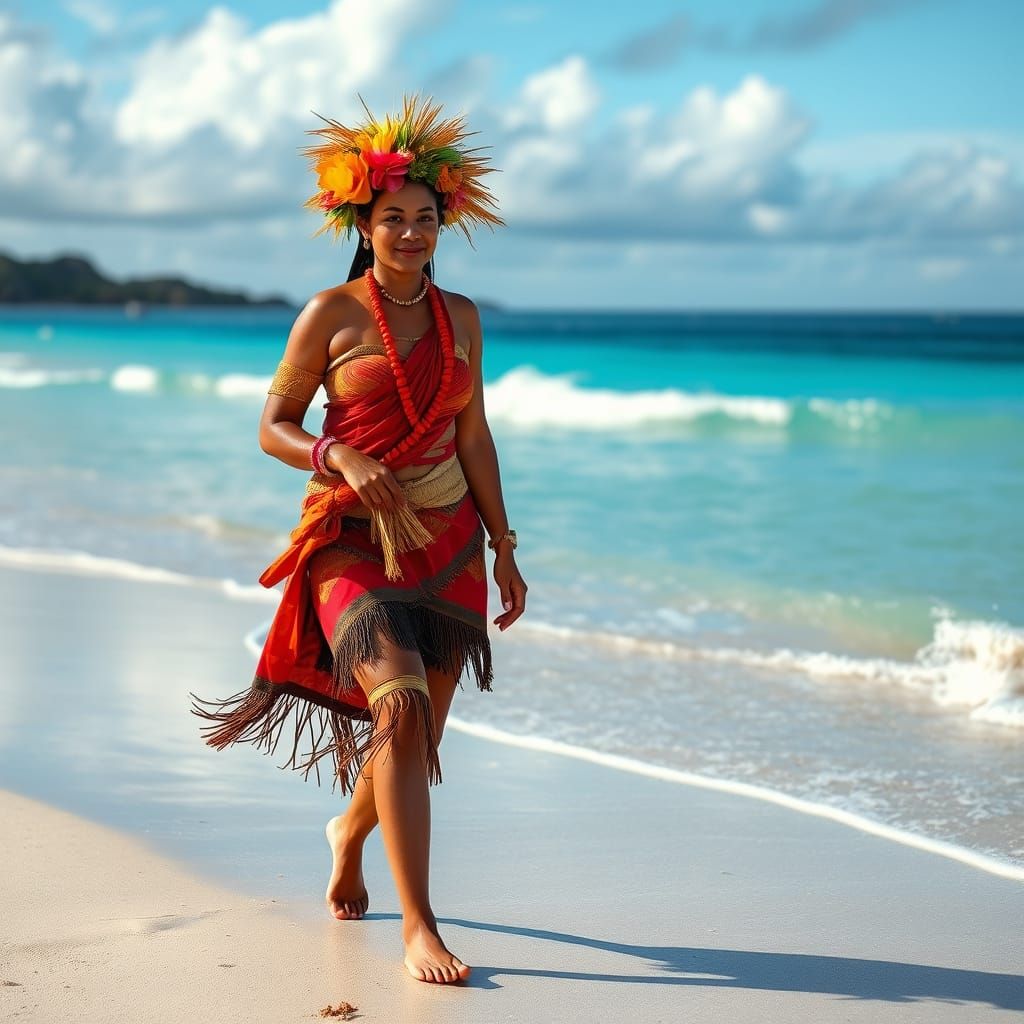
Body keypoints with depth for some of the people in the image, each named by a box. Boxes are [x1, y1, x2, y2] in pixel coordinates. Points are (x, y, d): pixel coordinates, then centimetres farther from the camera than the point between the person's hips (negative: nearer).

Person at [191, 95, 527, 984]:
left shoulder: (461, 318, 9)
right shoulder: (331, 314, -3)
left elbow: (474, 436, 12)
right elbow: (273, 426, 0)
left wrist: (504, 549, 11)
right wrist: (338, 458, -19)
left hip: (447, 540, 4)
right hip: (354, 541, -4)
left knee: (419, 736, 8)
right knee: (399, 710, -22)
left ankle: (351, 830, 43)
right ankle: (419, 928, -21)